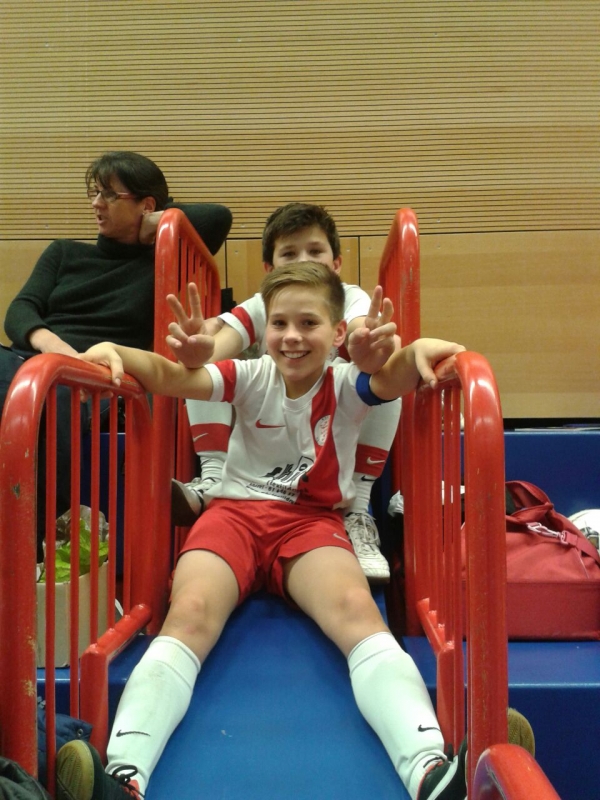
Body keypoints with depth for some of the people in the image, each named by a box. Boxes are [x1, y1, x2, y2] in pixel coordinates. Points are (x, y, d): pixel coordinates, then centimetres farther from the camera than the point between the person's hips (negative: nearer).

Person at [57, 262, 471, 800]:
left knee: (357, 609, -33)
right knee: (190, 613, -29)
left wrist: (417, 351, -45)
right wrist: (115, 351, -31)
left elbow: (393, 380, -21)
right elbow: (170, 377, -11)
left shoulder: (346, 386, 2)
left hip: (313, 519, -1)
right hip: (237, 512, 1)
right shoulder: (253, 378, 3)